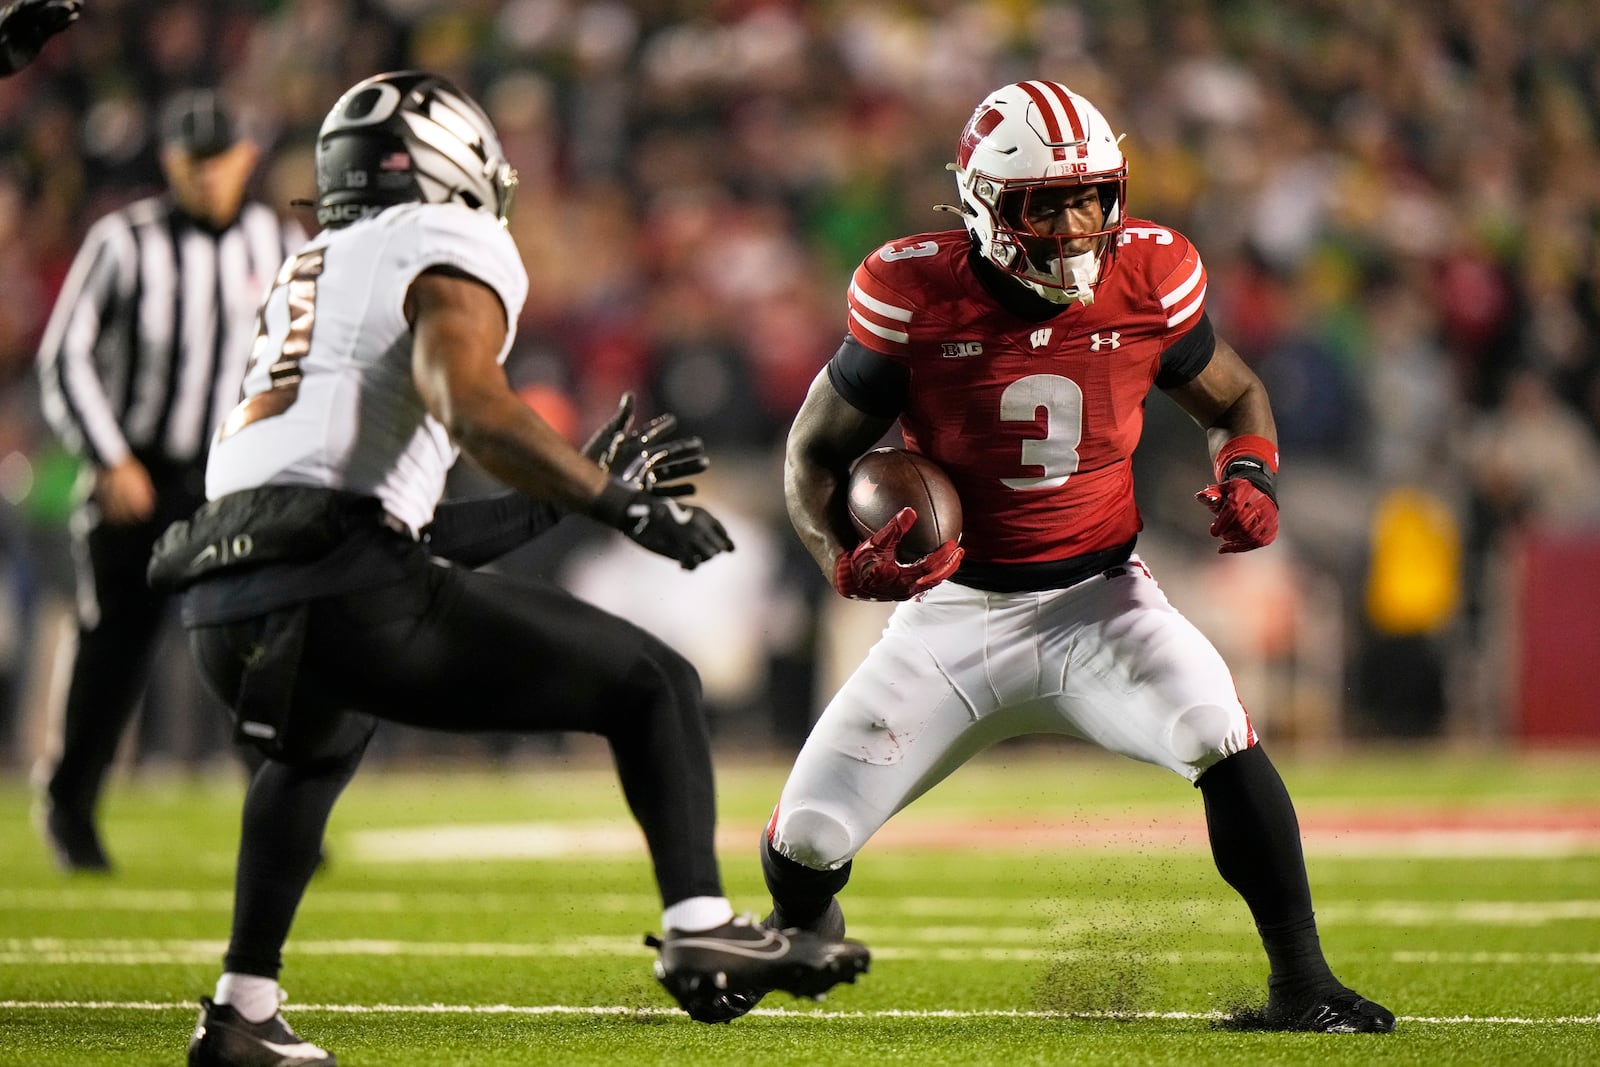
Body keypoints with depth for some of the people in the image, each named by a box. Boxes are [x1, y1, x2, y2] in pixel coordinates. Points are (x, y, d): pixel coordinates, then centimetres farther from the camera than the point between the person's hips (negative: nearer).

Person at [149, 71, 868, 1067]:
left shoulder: (307, 277, 32)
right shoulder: (452, 249, 8)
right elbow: (472, 406, -14)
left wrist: (577, 486, 34)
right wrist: (620, 502, -6)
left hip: (222, 607, 8)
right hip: (344, 590, -7)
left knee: (318, 747, 41)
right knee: (654, 686, 6)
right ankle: (699, 928, -10)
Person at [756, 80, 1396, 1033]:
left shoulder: (1148, 280, -10)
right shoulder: (918, 296, -16)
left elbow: (1234, 398, 10)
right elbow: (816, 455, -4)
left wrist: (1250, 477, -12)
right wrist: (845, 557, -24)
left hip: (1099, 598, 0)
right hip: (956, 610, 0)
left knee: (1222, 734, -29)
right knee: (809, 839, -1)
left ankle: (1302, 982, -19)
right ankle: (799, 933, 38)